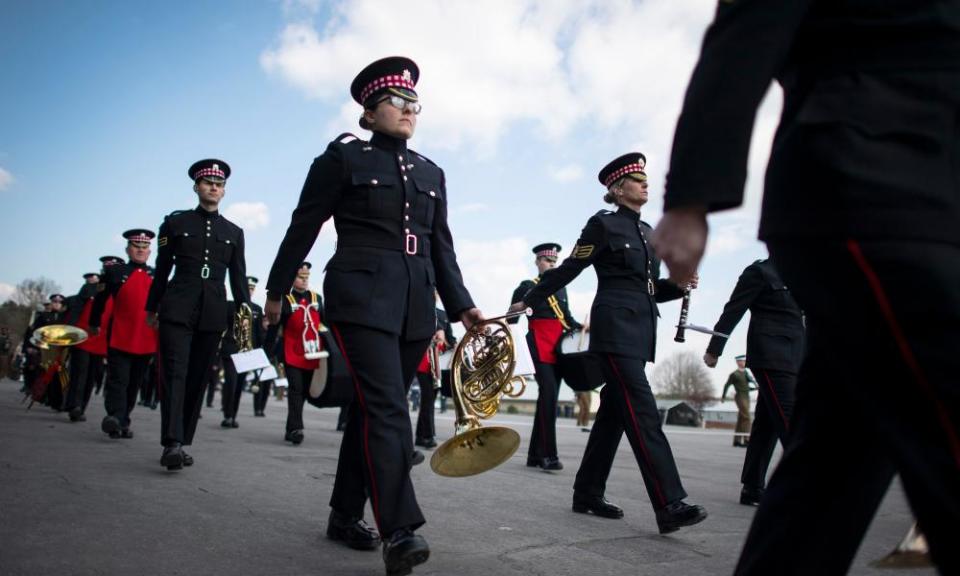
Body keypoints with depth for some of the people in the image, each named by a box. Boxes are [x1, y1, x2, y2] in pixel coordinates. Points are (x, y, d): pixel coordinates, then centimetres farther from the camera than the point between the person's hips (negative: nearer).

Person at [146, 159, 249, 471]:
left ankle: (182, 443, 12)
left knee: (198, 377, 5)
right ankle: (172, 443, -19)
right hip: (177, 308, -2)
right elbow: (162, 269, 10)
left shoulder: (234, 232, 12)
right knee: (175, 373, -13)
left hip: (213, 314, 2)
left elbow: (238, 277, 10)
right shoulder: (175, 222, 8)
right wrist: (152, 308, 11)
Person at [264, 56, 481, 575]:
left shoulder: (431, 173, 17)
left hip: (415, 306, 5)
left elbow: (442, 249, 16)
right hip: (362, 297, -5)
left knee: (373, 408, 10)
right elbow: (304, 227, 5)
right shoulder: (343, 157, 4)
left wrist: (461, 306, 7)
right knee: (387, 408, -16)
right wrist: (277, 289, 8)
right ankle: (400, 531, -15)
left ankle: (345, 514, 23)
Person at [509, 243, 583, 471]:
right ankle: (549, 454, -17)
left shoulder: (561, 288, 21)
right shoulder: (527, 286, 4)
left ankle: (535, 453, 12)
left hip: (560, 344, 6)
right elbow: (512, 317, 1)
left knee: (548, 396, 6)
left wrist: (582, 327, 2)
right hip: (541, 343, -6)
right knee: (548, 394, -18)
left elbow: (568, 317, 19)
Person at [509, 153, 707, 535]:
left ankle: (588, 494, 17)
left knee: (613, 413, 9)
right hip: (616, 328, -8)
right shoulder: (603, 224, -3)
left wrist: (679, 285, 3)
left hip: (639, 332, 8)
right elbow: (568, 270, 0)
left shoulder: (647, 231, 19)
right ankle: (670, 506, -16)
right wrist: (528, 301, -1)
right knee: (642, 413, -14)